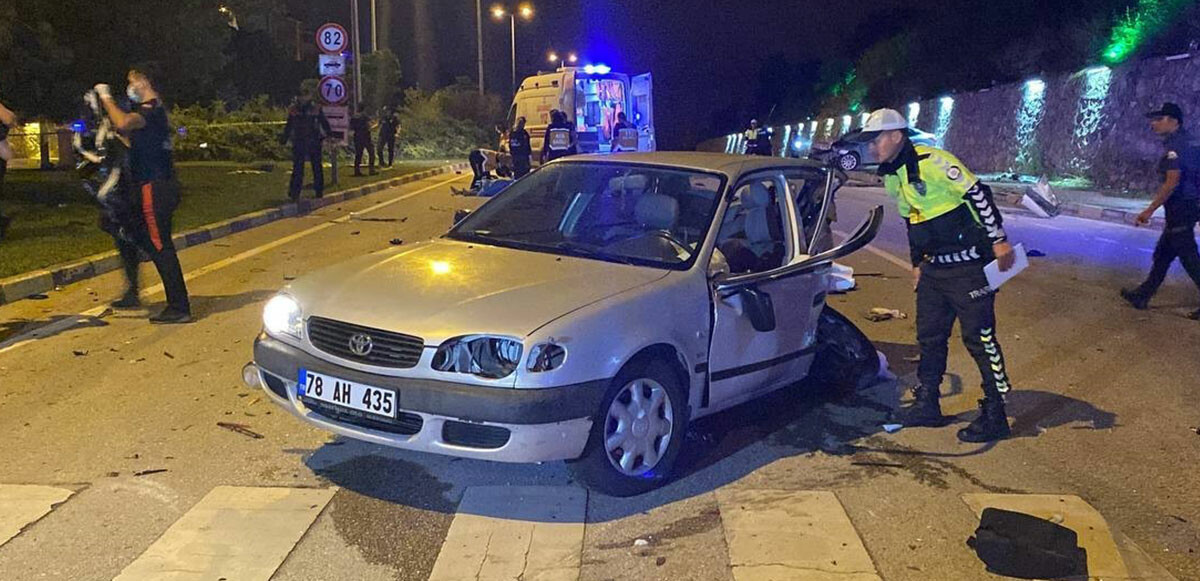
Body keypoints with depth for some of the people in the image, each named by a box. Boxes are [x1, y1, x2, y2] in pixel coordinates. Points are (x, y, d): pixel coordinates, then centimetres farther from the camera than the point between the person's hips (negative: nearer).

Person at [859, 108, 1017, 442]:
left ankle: (994, 416, 7)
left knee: (979, 338, -3)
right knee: (929, 337, 14)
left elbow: (978, 194, -18)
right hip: (934, 268, 9)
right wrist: (917, 263, 23)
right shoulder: (891, 178, 11)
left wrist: (999, 240, -18)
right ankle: (927, 405, 25)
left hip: (968, 266, -9)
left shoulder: (932, 162, -18)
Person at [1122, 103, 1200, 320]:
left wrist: (1149, 211, -20)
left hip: (1180, 209, -10)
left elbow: (1172, 183, -24)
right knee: (1162, 254, 16)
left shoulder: (1176, 145, -18)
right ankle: (1143, 295, 25)